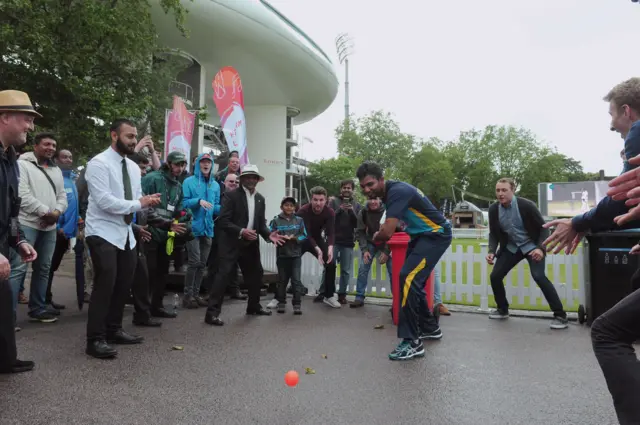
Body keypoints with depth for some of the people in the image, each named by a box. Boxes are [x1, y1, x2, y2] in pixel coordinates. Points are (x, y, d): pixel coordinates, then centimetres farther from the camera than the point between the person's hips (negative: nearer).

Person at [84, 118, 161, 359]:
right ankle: (95, 340, 2)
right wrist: (139, 203, -20)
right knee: (105, 285, -10)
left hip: (126, 233, 8)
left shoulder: (134, 167, 12)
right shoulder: (99, 163, -12)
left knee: (124, 285, 13)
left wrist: (148, 202, -9)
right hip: (103, 234, -8)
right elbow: (105, 201, -22)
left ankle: (113, 330, 28)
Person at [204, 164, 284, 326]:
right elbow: (223, 221, -15)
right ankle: (212, 313, -3)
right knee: (223, 275, -10)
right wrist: (241, 231, -27)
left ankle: (254, 307, 34)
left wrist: (269, 235, -6)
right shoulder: (231, 195, -9)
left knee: (255, 275, 15)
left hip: (251, 245, 7)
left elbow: (261, 223, 13)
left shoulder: (260, 199, 11)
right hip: (232, 244, -7)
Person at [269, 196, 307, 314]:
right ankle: (281, 303, 22)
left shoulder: (299, 220, 4)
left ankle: (297, 304, 5)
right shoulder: (276, 220, 0)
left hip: (296, 254, 0)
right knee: (282, 280, 10)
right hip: (282, 254, 0)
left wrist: (294, 238, -16)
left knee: (296, 279, -2)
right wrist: (282, 238, -20)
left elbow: (304, 236, 1)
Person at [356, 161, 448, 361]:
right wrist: (382, 234, 3)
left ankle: (412, 342, -13)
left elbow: (387, 233, -32)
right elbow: (390, 226, 21)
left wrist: (376, 238, -11)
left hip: (436, 235, -10)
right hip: (421, 235, 10)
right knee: (412, 282, 14)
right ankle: (430, 328, 32)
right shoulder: (389, 192, 4)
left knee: (408, 279, -20)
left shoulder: (397, 191, -26)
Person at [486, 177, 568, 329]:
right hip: (511, 247, 5)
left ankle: (560, 315, -12)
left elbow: (543, 227, -14)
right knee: (495, 276, -3)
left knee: (539, 276, -24)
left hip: (531, 246, -4)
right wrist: (492, 251, -16)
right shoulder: (493, 209, -10)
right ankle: (503, 309, 20)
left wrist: (540, 248, -29)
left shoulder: (526, 205, -22)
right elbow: (493, 234, 0)